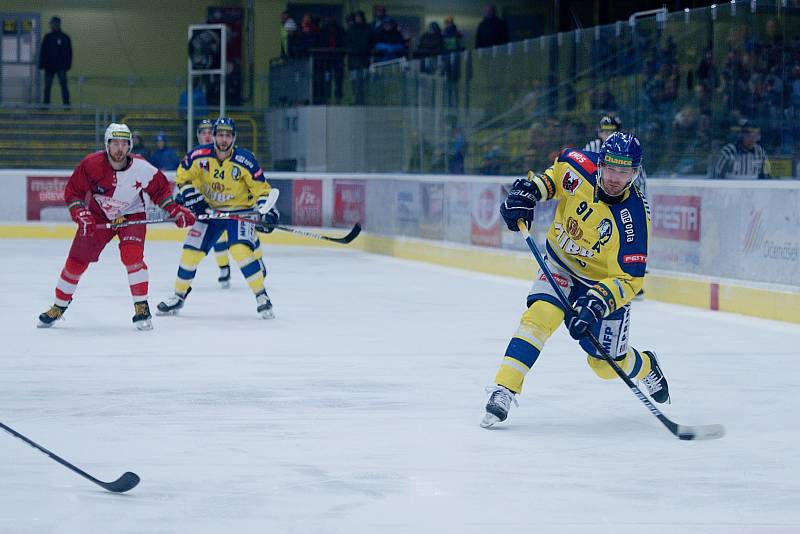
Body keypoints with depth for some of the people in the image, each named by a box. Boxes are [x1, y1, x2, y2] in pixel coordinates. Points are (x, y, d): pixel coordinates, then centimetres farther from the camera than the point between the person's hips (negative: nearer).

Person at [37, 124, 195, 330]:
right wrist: (80, 214, -27)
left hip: (131, 215, -1)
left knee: (132, 255, -24)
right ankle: (58, 307, 20)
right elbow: (72, 191, -13)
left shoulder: (142, 168, -23)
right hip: (97, 215, 1)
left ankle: (141, 308, -13)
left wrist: (177, 211, -13)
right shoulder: (91, 164, -24)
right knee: (76, 261, 1)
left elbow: (161, 189, -6)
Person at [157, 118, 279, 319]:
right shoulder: (199, 156, -12)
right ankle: (179, 296, 19)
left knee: (241, 250, -24)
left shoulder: (245, 160, -18)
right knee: (191, 252, -1)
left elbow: (261, 188, -10)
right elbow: (183, 176, 4)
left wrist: (267, 211, -23)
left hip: (240, 211, -3)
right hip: (208, 210, 3)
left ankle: (262, 297, -12)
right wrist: (192, 197, -7)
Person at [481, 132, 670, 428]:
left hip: (605, 283, -2)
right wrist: (528, 190, -13)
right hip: (561, 264, 2)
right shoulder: (580, 167, -22)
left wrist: (597, 304, -41)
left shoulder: (634, 219, -31)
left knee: (607, 363, 3)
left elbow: (628, 279, -28)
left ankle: (647, 367, 38)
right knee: (541, 315, -25)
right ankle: (503, 390, -24)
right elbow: (553, 173, 3)